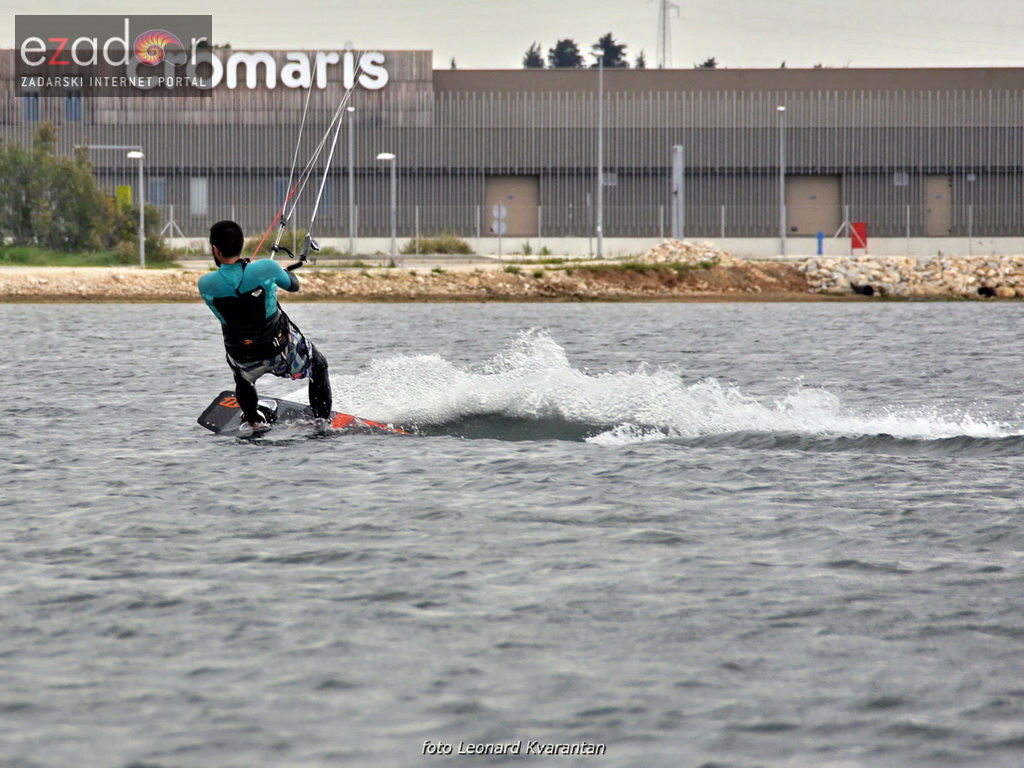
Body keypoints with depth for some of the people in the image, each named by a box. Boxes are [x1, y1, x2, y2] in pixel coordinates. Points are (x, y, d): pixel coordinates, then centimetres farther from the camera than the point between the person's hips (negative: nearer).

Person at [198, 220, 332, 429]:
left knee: (243, 380, 40)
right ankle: (321, 420, 26)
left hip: (244, 359, 2)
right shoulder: (266, 269, -22)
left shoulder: (205, 284, -18)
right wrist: (282, 270, 22)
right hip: (282, 349, -2)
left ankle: (255, 421, 32)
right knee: (318, 365, 29)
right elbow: (293, 285, -1)